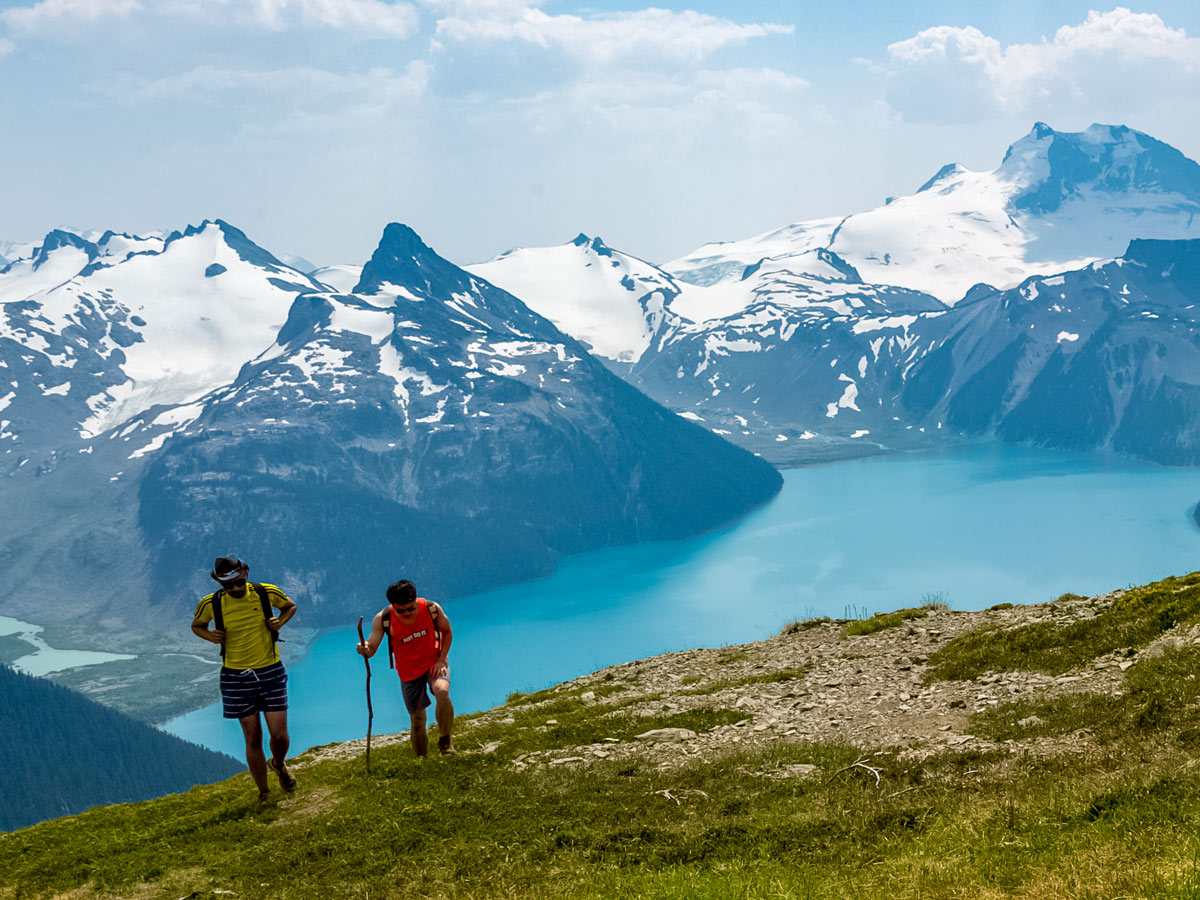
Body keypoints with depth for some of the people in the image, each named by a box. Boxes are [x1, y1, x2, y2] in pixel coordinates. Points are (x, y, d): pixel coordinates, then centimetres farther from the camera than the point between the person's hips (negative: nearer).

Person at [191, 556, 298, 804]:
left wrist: (279, 621, -8)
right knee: (253, 739, 3)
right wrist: (210, 635, -9)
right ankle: (264, 794, 19)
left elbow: (290, 606, 12)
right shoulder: (211, 604, -8)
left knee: (280, 735, -2)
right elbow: (197, 625, 12)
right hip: (236, 678, 0)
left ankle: (278, 764, 35)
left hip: (271, 672, 0)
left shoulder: (266, 593, -8)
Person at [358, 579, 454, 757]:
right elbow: (372, 647, -21)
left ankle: (444, 740, -14)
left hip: (434, 662, -1)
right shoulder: (383, 619, -21)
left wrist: (441, 660, -11)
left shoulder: (432, 609, -20)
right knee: (417, 719, 5)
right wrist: (365, 650, -45)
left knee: (442, 692, -33)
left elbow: (447, 632, -2)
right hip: (408, 672, 1)